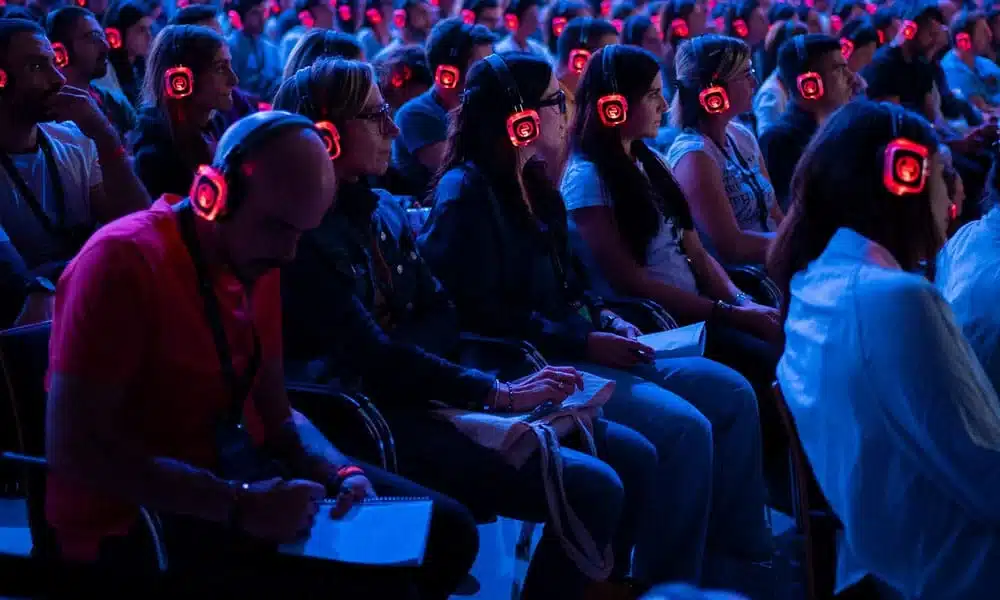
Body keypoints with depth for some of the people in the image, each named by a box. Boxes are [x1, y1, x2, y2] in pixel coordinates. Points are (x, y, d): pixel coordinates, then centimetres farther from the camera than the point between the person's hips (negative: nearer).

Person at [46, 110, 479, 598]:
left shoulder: (256, 261, 7)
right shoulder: (126, 259, -19)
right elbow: (74, 448, -25)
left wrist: (344, 471, -7)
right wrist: (239, 505, -30)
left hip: (235, 473, 8)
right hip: (135, 517, -8)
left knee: (444, 527, 3)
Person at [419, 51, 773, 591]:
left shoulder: (534, 183, 16)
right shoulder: (466, 193, -13)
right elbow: (483, 315, -19)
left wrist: (606, 318, 2)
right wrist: (586, 342, -17)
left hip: (570, 351, 10)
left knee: (731, 394, 1)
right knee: (682, 427, -24)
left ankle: (733, 555, 7)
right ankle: (669, 579, -8)